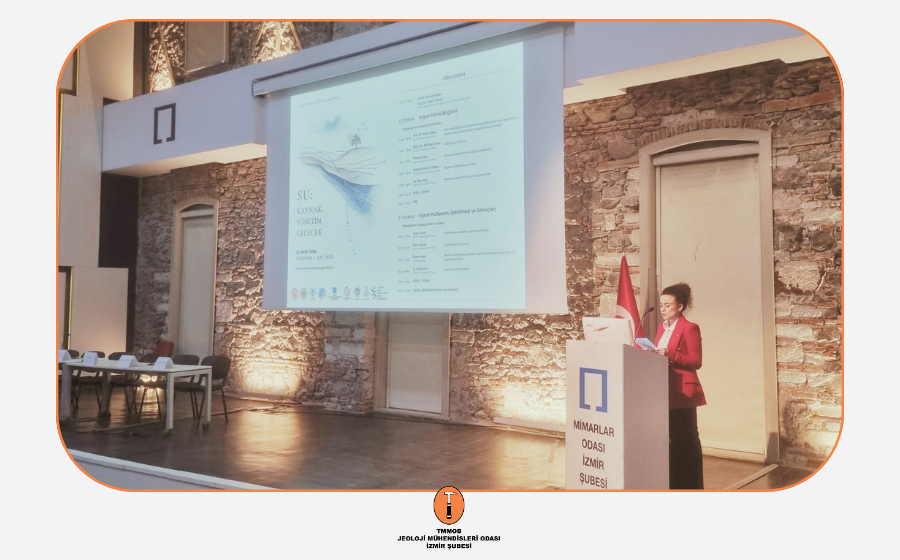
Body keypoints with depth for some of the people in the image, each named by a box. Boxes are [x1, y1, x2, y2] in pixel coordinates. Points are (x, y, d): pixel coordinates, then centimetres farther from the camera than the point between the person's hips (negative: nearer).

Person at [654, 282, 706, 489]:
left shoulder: (689, 328, -10)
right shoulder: (662, 327, 13)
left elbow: (696, 361, -15)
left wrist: (670, 355, -26)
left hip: (683, 392, -7)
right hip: (665, 391, 7)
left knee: (686, 440, 0)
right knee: (671, 438, 13)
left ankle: (692, 486, 8)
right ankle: (673, 483, 21)